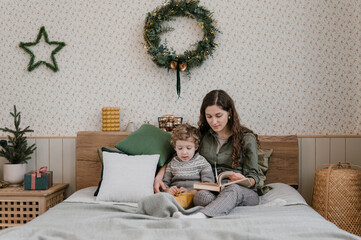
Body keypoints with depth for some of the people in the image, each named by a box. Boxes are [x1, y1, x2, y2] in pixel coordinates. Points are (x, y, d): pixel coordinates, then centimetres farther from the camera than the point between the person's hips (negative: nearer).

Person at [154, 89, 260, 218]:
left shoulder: (247, 138, 2)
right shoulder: (201, 135, 11)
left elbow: (253, 177, 3)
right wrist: (158, 176, 0)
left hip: (244, 193, -2)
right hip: (211, 193, 3)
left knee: (233, 189, -40)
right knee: (200, 195, -34)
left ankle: (199, 216, -62)